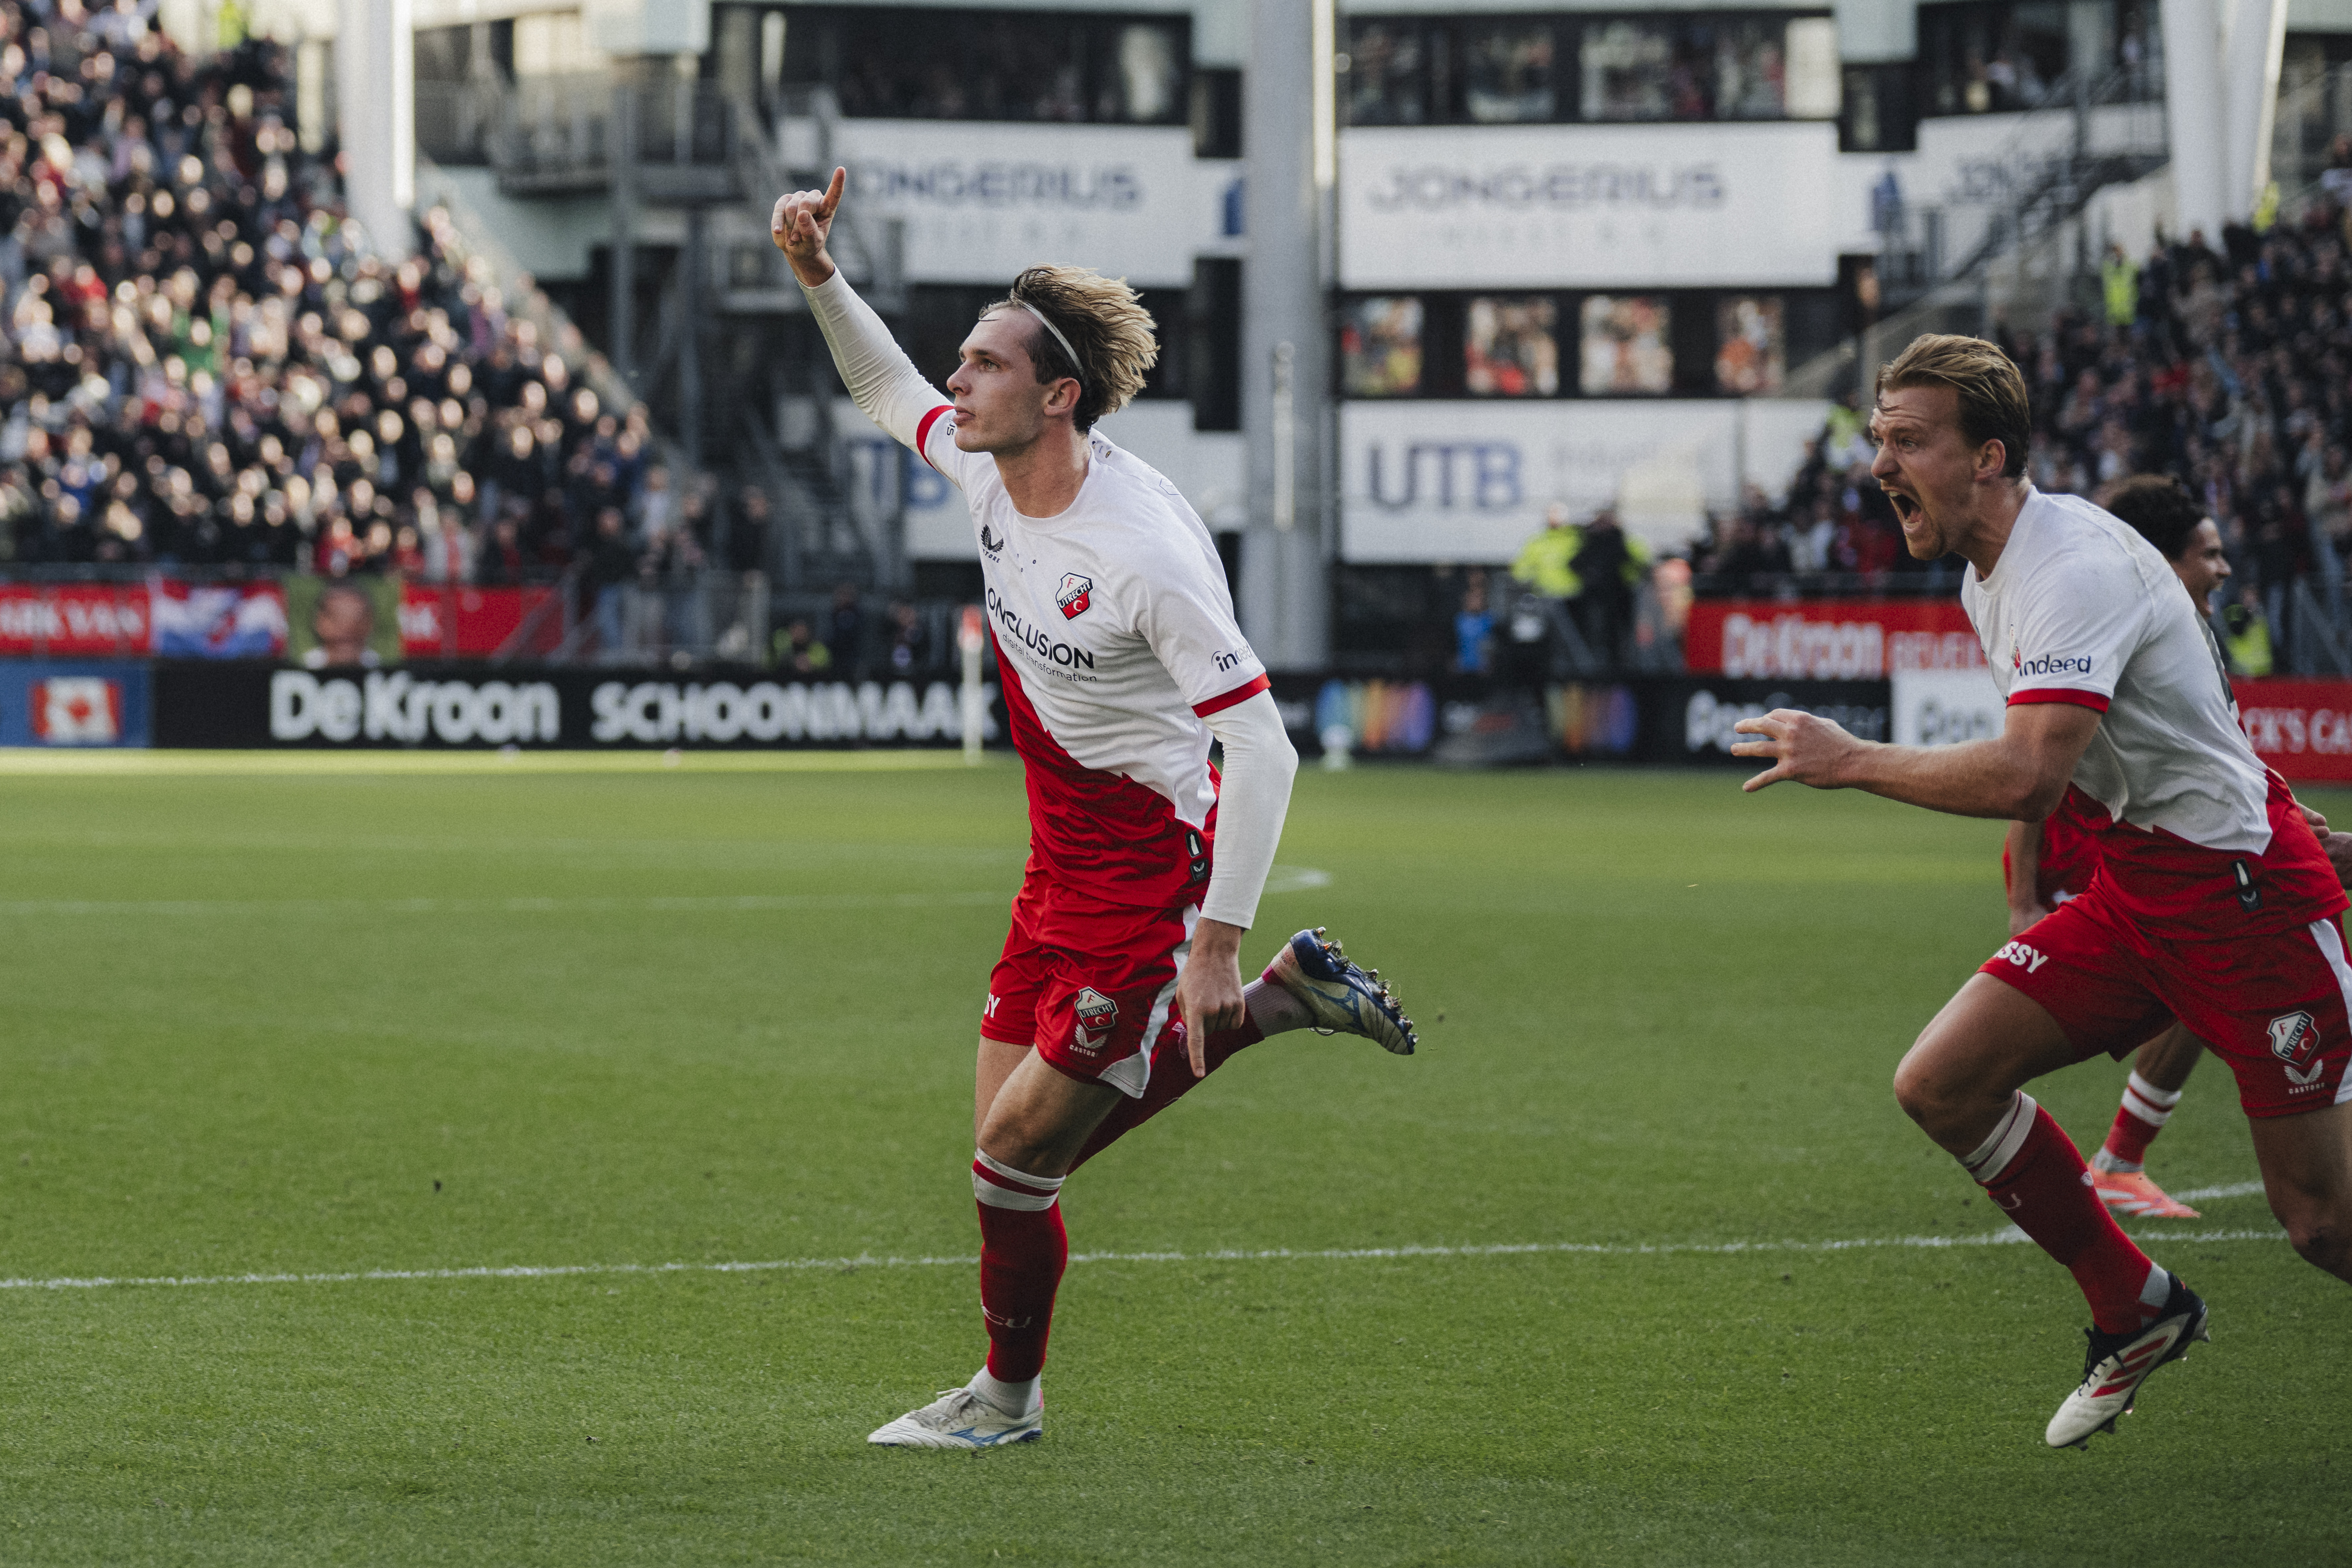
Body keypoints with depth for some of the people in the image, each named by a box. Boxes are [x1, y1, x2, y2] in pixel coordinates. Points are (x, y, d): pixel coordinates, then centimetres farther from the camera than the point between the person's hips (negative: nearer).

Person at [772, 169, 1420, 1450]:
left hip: (1152, 879, -9)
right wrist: (817, 277, 2)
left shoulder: (1146, 553, -27)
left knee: (1017, 1147, -5)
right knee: (1017, 1136, 11)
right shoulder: (990, 474, -3)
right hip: (1064, 866, 9)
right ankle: (1291, 999, 22)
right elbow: (888, 392, 20)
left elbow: (1261, 750, -26)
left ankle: (1007, 1395, 19)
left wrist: (1216, 940, -27)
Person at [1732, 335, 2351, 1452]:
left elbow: (2028, 777, -34)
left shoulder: (2076, 568, -22)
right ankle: (2138, 1316, 12)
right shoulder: (1987, 574, 9)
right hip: (2132, 887, 9)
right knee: (1942, 1085, -3)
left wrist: (1849, 761, -25)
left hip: (2245, 891, -9)